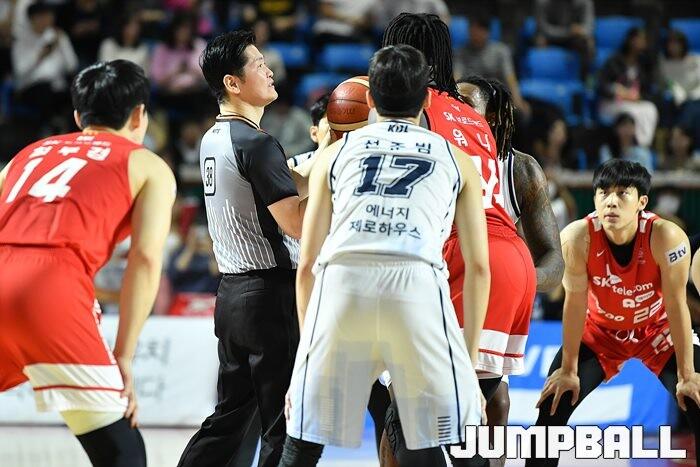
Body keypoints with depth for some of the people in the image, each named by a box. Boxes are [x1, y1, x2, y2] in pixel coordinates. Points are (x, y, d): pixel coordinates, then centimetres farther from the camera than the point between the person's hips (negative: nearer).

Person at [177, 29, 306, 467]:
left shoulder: (213, 139, 13)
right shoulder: (256, 143, -15)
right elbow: (298, 222, -20)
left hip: (232, 294, 9)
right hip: (272, 294, -9)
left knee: (230, 416, 15)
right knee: (285, 424, -4)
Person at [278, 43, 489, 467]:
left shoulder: (335, 154, 26)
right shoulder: (456, 160, 25)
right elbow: (478, 268, 19)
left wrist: (308, 348, 25)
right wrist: (470, 362, 22)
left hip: (342, 281, 1)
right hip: (416, 284, -1)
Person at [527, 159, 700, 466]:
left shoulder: (666, 237, -31)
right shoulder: (578, 237, -28)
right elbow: (575, 302, -19)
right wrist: (568, 370, -13)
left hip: (658, 331, -1)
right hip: (600, 331, 1)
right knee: (553, 405, -10)